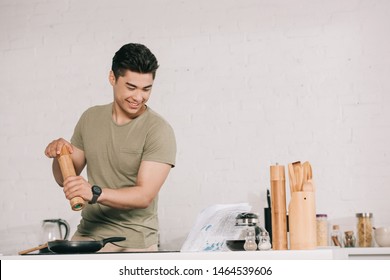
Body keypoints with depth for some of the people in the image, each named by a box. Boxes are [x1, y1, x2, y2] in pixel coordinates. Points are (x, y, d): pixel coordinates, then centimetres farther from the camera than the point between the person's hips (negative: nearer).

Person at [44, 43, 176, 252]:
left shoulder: (159, 130, -14)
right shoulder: (90, 118, 4)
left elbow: (145, 196, -22)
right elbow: (65, 179, 10)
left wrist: (95, 193, -36)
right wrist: (60, 154, -12)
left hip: (133, 245, -4)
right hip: (86, 235, 4)